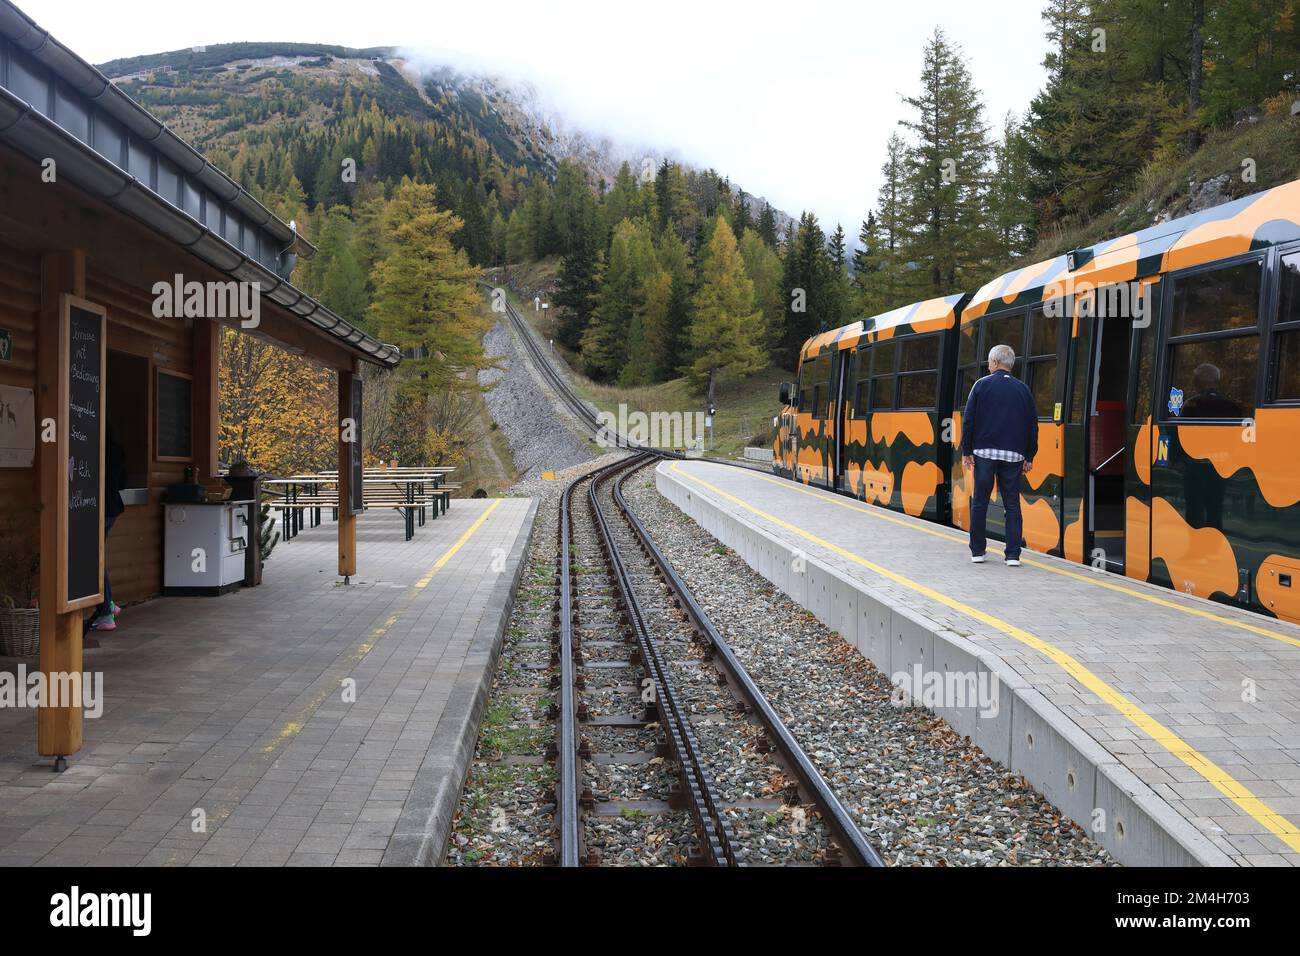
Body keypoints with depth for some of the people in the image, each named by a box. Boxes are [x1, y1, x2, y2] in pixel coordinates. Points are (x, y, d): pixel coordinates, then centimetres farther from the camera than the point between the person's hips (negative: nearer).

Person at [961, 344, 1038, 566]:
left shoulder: (982, 385, 1)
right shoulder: (1023, 389, 9)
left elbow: (968, 420, -2)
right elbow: (1032, 424, 9)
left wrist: (966, 451, 2)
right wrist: (1029, 456, 14)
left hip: (985, 452, -2)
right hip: (1013, 454, 2)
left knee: (979, 502, 7)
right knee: (1012, 504, 5)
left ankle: (977, 551, 10)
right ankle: (1013, 555, 0)